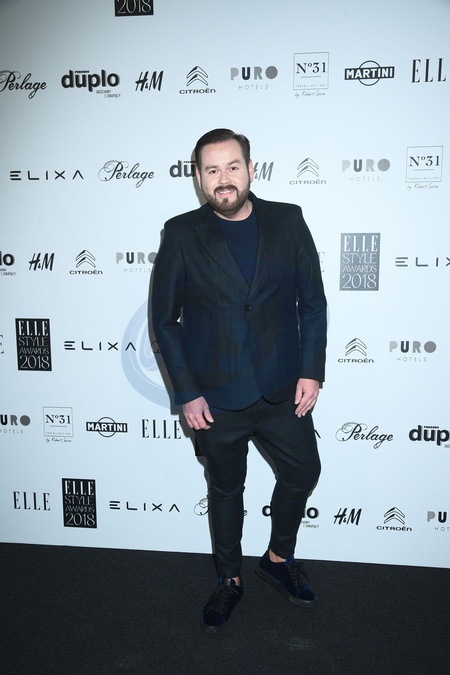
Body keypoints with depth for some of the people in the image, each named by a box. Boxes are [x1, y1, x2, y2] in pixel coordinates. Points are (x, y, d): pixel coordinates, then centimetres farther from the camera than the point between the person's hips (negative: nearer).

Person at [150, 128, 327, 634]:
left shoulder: (288, 221, -1)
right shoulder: (181, 234, -5)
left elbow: (313, 301, 2)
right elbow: (164, 319, -4)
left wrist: (311, 370, -5)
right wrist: (187, 393, -8)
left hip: (282, 389, 2)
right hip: (216, 397, -2)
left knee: (303, 472, 16)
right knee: (226, 489, 16)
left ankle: (278, 558, 44)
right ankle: (229, 580, 41)